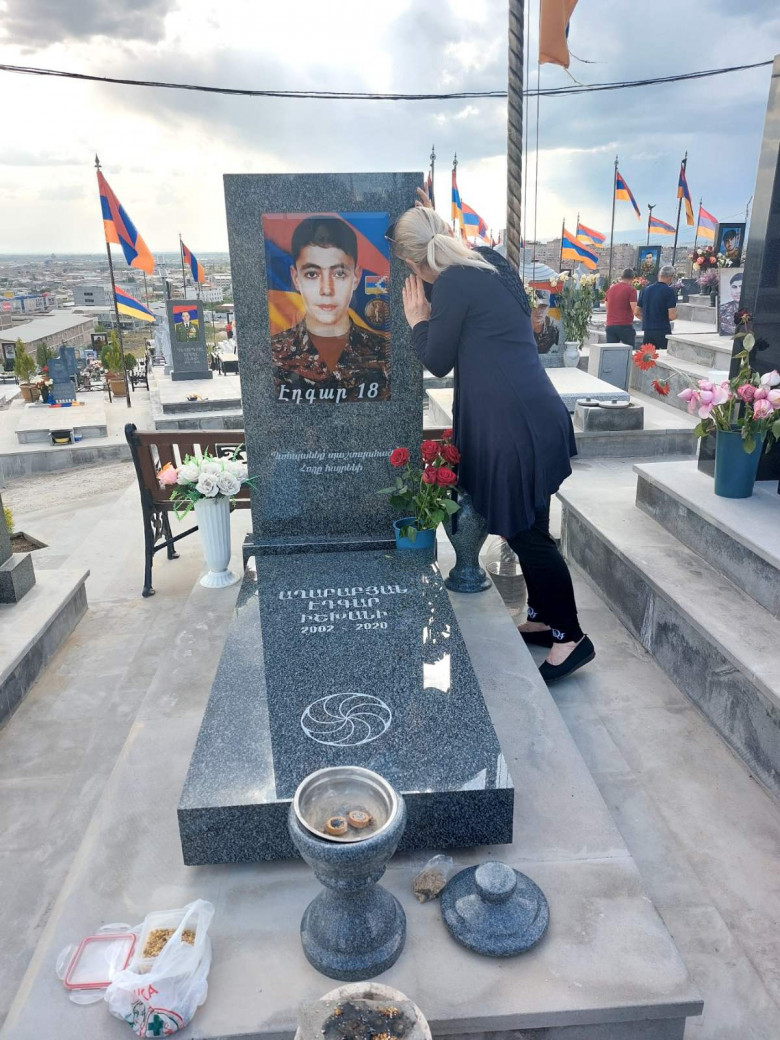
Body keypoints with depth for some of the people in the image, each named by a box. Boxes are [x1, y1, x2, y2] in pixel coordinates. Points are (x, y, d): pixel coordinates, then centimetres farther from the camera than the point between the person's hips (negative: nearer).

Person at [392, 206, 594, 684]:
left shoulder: (454, 282, -12)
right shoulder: (489, 264, 14)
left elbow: (438, 361, -4)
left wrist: (418, 320, 11)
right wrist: (433, 320, 15)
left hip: (517, 425, -9)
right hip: (531, 416, 9)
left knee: (527, 532, 0)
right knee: (527, 528, 17)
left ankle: (572, 636, 11)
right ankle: (543, 619, 31)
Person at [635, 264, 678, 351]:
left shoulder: (646, 289, 8)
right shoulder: (669, 291, -9)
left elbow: (637, 312, 12)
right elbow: (672, 316, -13)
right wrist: (675, 312, 8)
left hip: (647, 331, 5)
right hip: (663, 331, -5)